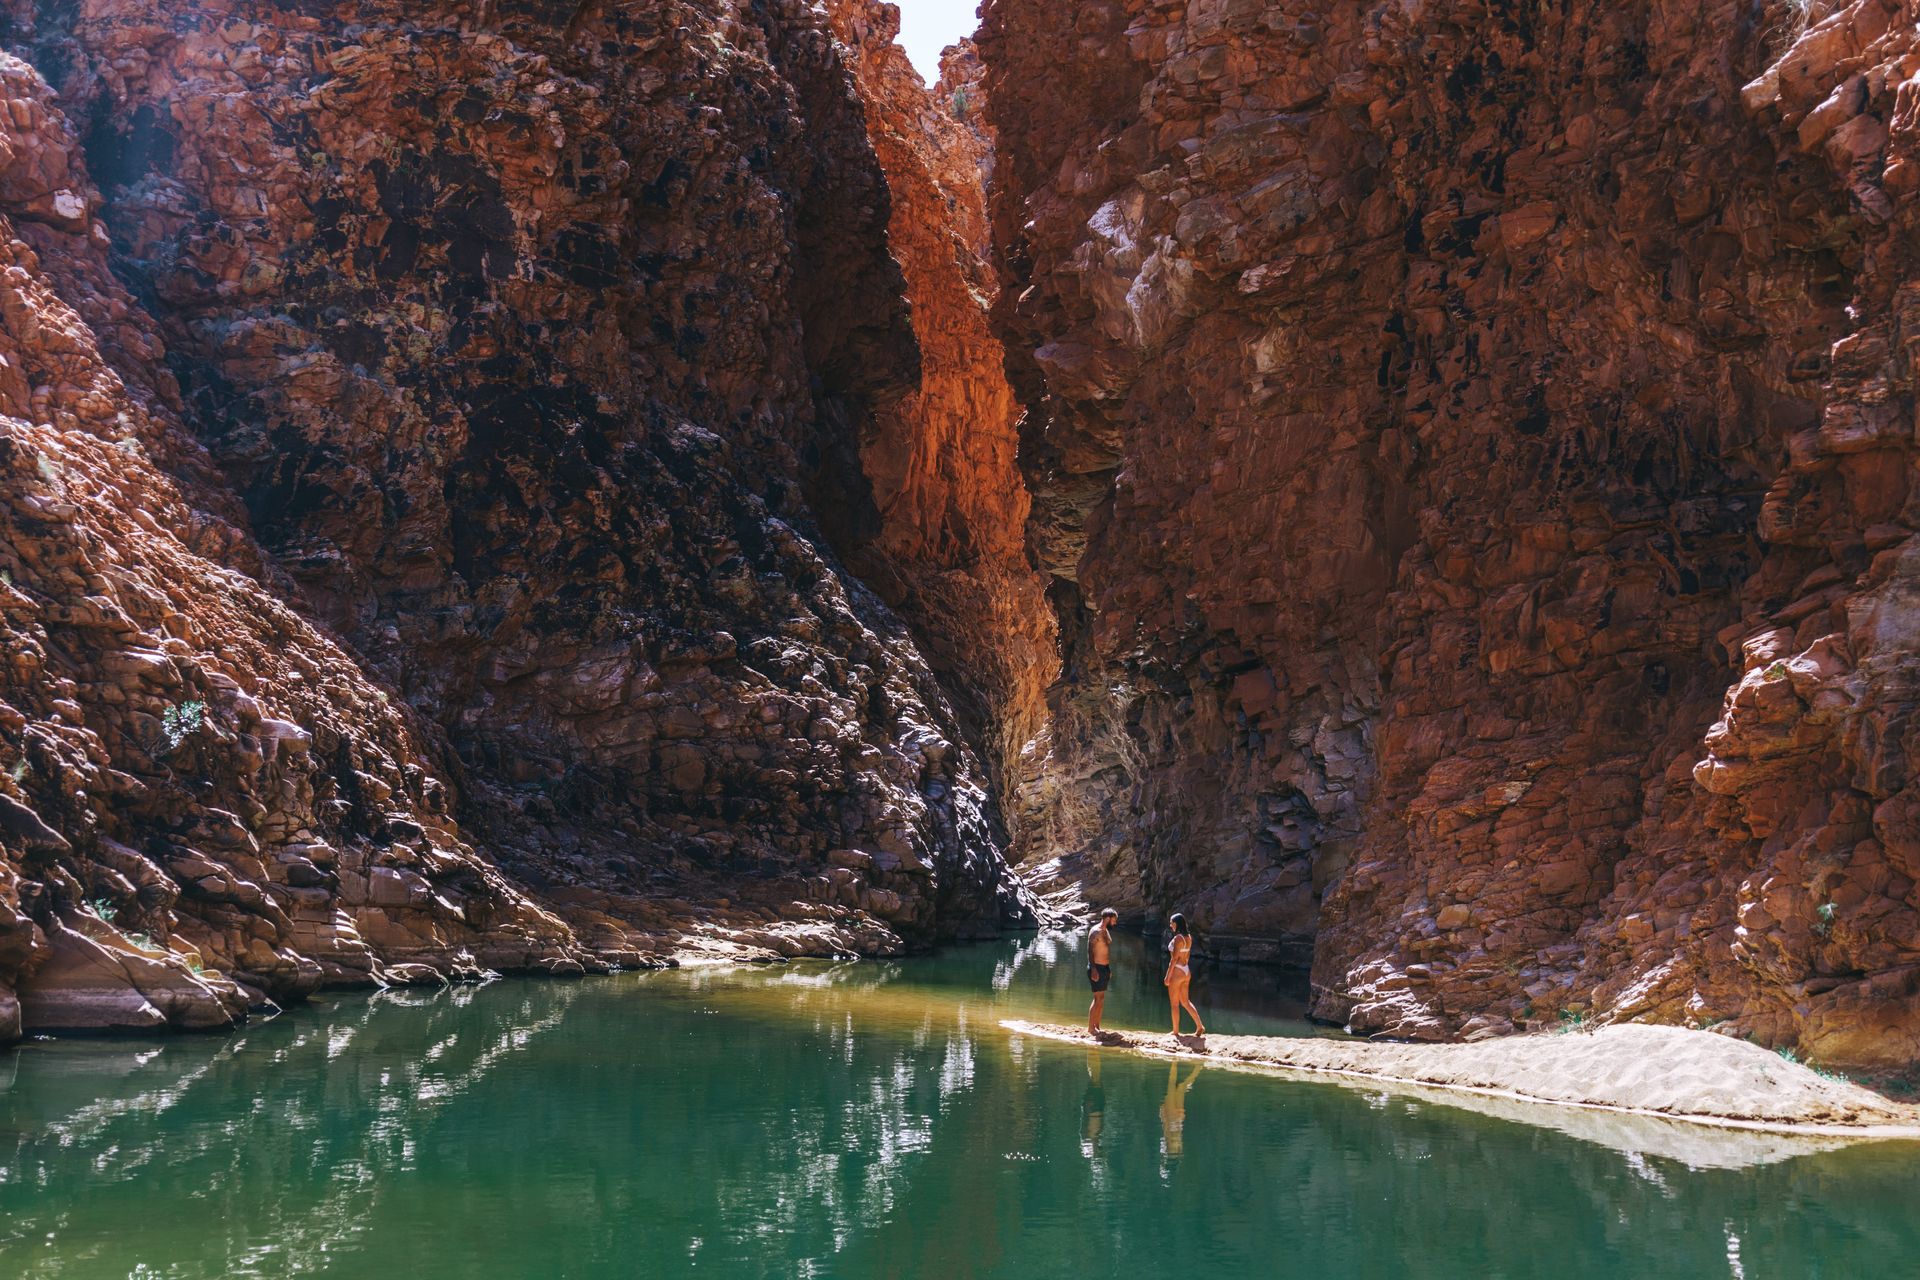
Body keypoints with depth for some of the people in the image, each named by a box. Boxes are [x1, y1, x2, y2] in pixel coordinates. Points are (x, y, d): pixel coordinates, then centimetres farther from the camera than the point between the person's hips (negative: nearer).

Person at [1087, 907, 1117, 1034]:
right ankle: (1090, 1028, -5)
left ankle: (1097, 1027, 16)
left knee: (1102, 999, 11)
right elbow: (1090, 951, -21)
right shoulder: (1095, 931, -16)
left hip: (1105, 968, 9)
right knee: (1098, 999, -9)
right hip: (1097, 968, -9)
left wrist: (1109, 969, 22)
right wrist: (1093, 969, -28)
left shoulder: (1106, 931, 14)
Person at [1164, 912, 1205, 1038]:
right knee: (1185, 1001, 17)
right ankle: (1200, 1026, 11)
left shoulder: (1178, 938, -18)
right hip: (1186, 971, 8)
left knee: (1174, 1004, 4)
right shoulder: (1189, 937, 7)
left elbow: (1174, 959, -19)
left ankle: (1176, 1031, 11)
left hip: (1177, 971, -8)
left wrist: (1168, 976, -15)